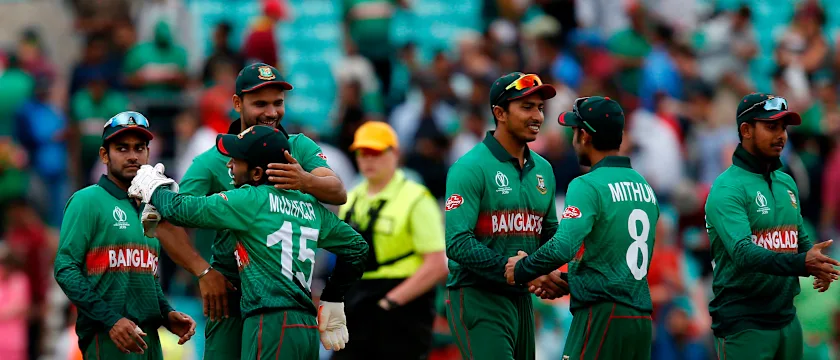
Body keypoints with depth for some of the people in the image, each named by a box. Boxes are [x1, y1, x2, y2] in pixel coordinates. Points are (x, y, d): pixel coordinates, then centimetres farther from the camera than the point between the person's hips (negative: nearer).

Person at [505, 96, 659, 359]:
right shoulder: (644, 187, 14)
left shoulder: (588, 186, -10)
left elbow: (563, 247, -22)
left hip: (602, 314, -8)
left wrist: (521, 269, -5)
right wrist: (567, 282, 26)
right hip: (642, 317, 8)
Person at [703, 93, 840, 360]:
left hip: (786, 317, 8)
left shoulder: (787, 183, 13)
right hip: (743, 324, -7)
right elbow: (743, 252, -26)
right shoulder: (727, 189, -13)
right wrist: (802, 263, -39)